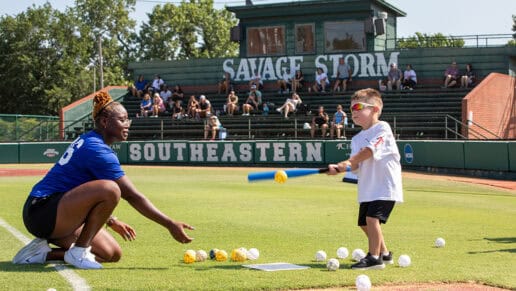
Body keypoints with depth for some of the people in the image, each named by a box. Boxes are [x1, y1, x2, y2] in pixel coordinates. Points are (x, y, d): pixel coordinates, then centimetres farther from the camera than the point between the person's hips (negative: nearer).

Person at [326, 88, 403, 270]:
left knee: (372, 217, -21)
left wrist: (345, 164, -23)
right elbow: (354, 164, 0)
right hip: (367, 187, 9)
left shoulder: (382, 128, -9)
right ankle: (384, 253, 32)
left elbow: (368, 151, -20)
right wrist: (340, 168, -21)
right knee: (364, 223, 14)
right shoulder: (357, 139, 12)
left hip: (385, 185, -8)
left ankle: (374, 257, -15)